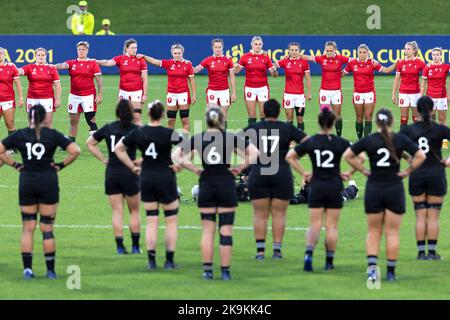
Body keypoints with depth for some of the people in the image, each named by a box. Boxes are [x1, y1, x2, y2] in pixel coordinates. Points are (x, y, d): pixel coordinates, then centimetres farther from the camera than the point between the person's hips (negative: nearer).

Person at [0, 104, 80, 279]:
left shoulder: (20, 135, 1)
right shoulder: (53, 135, -4)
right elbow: (75, 150, -10)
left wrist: (14, 164, 4)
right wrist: (61, 165, -1)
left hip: (26, 182, 1)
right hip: (48, 183, -1)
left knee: (28, 228, 7)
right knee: (47, 228, 4)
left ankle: (27, 268, 0)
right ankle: (50, 270, 5)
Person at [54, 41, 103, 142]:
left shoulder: (93, 64, 1)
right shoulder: (71, 63, 7)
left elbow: (99, 80, 0)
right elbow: (63, 65, -14)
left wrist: (100, 95, -8)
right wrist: (55, 66, -37)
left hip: (88, 95, -3)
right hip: (74, 95, 3)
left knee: (91, 120, -6)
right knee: (73, 121, 10)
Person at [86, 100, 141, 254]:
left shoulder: (108, 128, 4)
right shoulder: (135, 130, -6)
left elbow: (90, 143, 13)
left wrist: (103, 159, 11)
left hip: (111, 174, 3)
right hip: (129, 174, -3)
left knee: (117, 211, 5)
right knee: (134, 211, 10)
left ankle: (120, 246, -1)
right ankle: (135, 246, 10)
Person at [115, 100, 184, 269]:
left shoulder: (138, 133, -1)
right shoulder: (169, 134, -13)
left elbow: (119, 149, 7)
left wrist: (133, 167, 8)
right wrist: (179, 165, -6)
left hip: (146, 178, 4)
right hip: (166, 178, -4)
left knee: (151, 220, 10)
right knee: (171, 220, 8)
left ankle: (151, 260, 5)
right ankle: (169, 260, 6)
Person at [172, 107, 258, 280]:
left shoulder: (198, 139, 1)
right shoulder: (230, 137, -3)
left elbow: (176, 155, -2)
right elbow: (254, 152, -8)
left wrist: (194, 168, 1)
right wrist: (240, 168, -1)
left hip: (206, 186, 1)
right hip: (226, 186, -1)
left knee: (207, 230, 7)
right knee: (226, 230, 2)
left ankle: (207, 270, 4)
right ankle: (225, 271, 1)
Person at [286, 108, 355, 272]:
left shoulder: (310, 142, -1)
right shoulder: (340, 142, -6)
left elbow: (290, 156, 3)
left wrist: (304, 173, 6)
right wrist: (350, 173, 2)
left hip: (316, 186, 1)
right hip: (334, 187, -1)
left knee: (314, 225, 3)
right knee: (332, 226, 7)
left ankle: (309, 253, -20)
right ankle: (329, 261, 10)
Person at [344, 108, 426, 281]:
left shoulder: (368, 140, -3)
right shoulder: (401, 139, -6)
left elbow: (348, 155, -1)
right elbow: (420, 156, -10)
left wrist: (363, 170, 3)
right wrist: (407, 171, -1)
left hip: (373, 189, 1)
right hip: (395, 188, -1)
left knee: (373, 231, 11)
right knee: (392, 233, 6)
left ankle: (372, 267, -6)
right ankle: (391, 272, 8)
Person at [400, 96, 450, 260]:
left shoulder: (408, 130, -4)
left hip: (416, 176, 1)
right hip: (436, 175, -1)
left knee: (420, 216, 7)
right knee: (433, 216, 4)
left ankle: (421, 252, 5)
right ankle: (432, 252, 4)